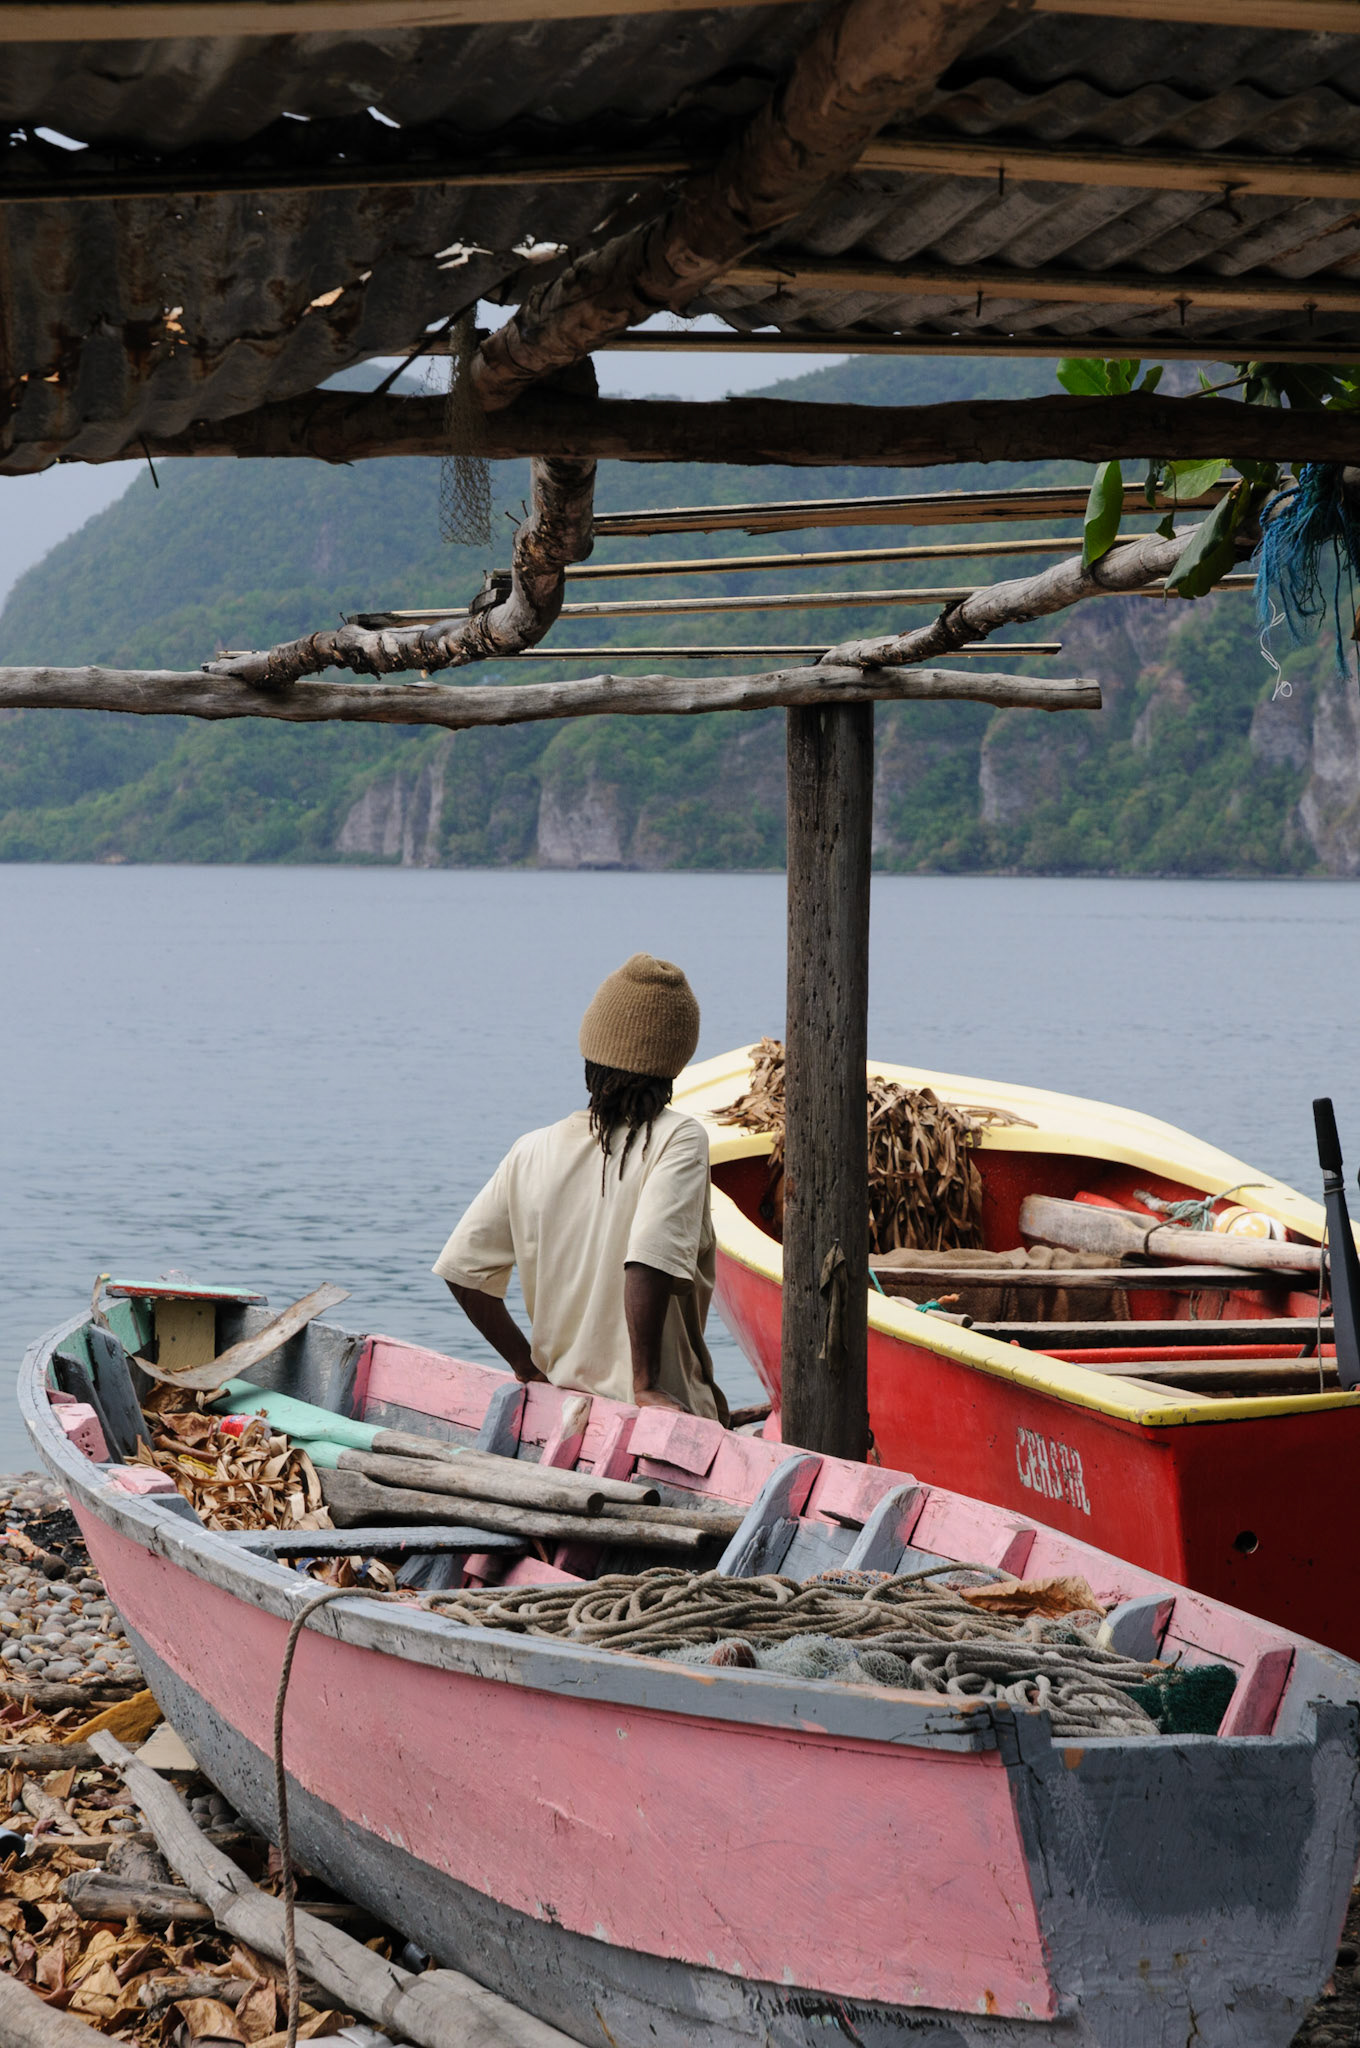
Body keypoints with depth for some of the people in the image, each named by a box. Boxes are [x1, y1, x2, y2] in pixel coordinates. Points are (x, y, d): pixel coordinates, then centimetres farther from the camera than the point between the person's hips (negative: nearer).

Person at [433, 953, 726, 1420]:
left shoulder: (531, 1154, 7)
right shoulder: (679, 1140, -5)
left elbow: (461, 1268, 10)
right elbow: (649, 1258, -18)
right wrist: (644, 1385, -14)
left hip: (565, 1395, 5)